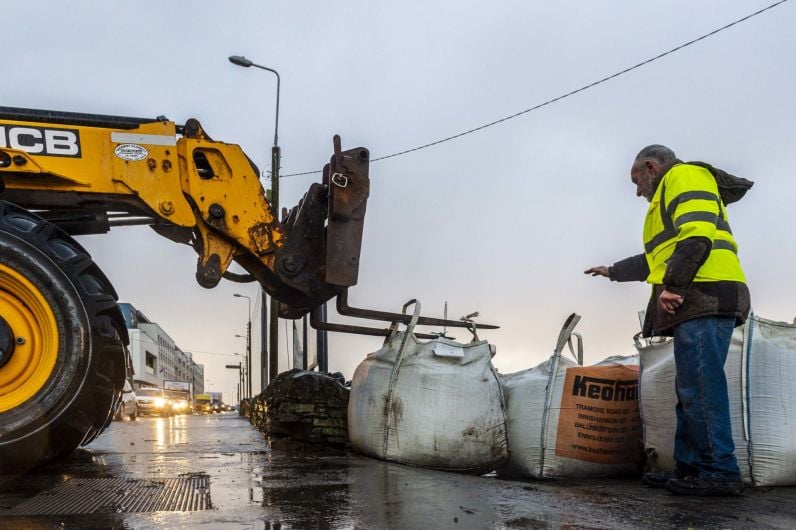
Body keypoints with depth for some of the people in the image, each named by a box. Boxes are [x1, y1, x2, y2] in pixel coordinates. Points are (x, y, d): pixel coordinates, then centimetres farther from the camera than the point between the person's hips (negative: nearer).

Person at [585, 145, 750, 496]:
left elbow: (697, 235, -17)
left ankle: (720, 473, -11)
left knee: (700, 387, -12)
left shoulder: (683, 176, 2)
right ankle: (689, 468, 10)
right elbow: (656, 259, 44)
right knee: (691, 389, 8)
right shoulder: (671, 194, 33)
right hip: (699, 304, 10)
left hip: (705, 298, -10)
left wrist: (672, 286, -22)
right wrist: (613, 271, 55)